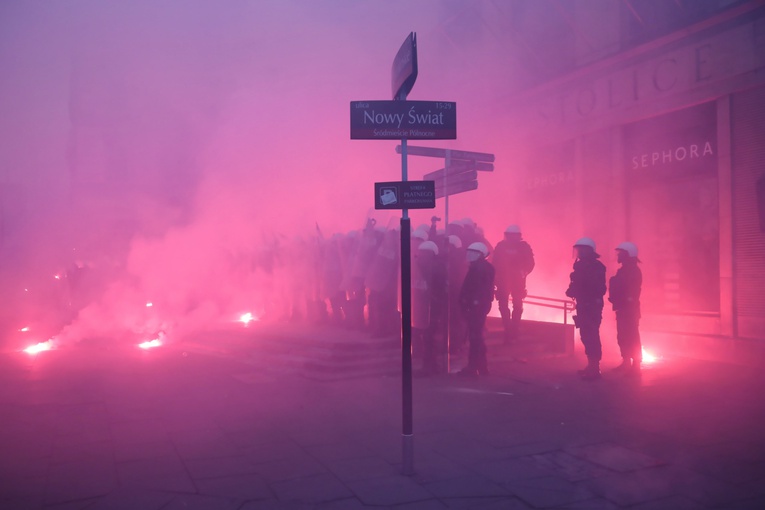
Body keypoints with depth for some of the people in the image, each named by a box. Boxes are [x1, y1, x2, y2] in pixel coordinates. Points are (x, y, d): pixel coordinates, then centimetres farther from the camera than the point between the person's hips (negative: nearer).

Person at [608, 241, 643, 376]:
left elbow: (631, 291, -20)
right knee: (623, 337, 14)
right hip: (623, 308, 10)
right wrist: (614, 297, 2)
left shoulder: (633, 271, -12)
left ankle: (635, 366, -7)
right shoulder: (624, 270, 17)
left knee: (632, 337, -9)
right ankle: (626, 363, 22)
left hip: (630, 309, -10)